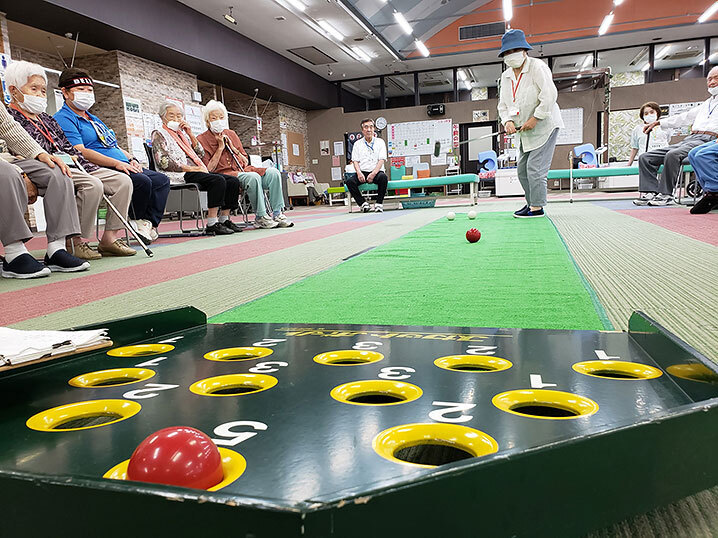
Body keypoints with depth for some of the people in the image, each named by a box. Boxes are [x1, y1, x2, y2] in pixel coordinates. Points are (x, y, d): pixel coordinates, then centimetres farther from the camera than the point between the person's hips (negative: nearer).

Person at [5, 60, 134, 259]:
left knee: (122, 180, -5)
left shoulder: (48, 120, 28)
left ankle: (110, 237, -10)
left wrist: (90, 168, 12)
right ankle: (77, 241, -24)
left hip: (72, 167, 8)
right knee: (92, 185, -34)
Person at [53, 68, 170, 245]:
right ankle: (139, 222, -8)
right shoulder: (63, 119, -4)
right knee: (142, 181, -31)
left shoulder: (94, 119, 29)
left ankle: (150, 223, -4)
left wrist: (131, 159, 6)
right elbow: (80, 152, -18)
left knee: (162, 180, 5)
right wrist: (117, 163, -25)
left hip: (125, 167, 10)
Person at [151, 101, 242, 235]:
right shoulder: (159, 135, 5)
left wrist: (190, 133, 8)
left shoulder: (182, 133, 27)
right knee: (218, 180, -31)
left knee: (233, 181, -9)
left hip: (197, 172, 8)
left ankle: (224, 219, -8)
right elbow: (163, 162, -10)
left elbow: (200, 154, 18)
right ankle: (212, 223, -34)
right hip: (181, 175, -7)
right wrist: (192, 169, -16)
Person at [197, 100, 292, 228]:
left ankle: (278, 214, -20)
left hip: (242, 170, 6)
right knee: (253, 177, -35)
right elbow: (208, 169, -5)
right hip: (223, 174, -6)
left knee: (273, 173, -19)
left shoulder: (231, 134, 20)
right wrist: (220, 148, -5)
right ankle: (260, 217, -25)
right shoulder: (202, 140, 4)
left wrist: (233, 148, 3)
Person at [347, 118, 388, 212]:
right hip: (363, 172, 2)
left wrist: (373, 173, -18)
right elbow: (355, 161, 7)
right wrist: (359, 173, -14)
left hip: (376, 172, -1)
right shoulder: (357, 144, 14)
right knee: (349, 181, -28)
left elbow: (381, 160, -1)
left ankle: (379, 203, -22)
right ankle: (363, 203, -16)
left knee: (383, 177, -36)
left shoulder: (380, 142, 9)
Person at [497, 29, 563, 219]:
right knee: (522, 169, 10)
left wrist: (535, 118, -22)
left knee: (535, 167, -12)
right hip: (525, 131, 8)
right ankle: (532, 202, 23)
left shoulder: (537, 67, -12)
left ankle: (537, 207, -6)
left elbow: (549, 95, -21)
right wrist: (508, 121, -10)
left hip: (545, 126, -8)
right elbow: (503, 104, 9)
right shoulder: (506, 76, 10)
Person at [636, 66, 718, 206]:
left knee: (673, 154, -38)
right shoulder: (706, 104, 33)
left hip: (707, 140, -8)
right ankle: (650, 192, -19)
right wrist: (658, 122, 37)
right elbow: (686, 116, 38)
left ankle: (665, 195, -32)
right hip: (689, 139, 8)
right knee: (646, 158, -7)